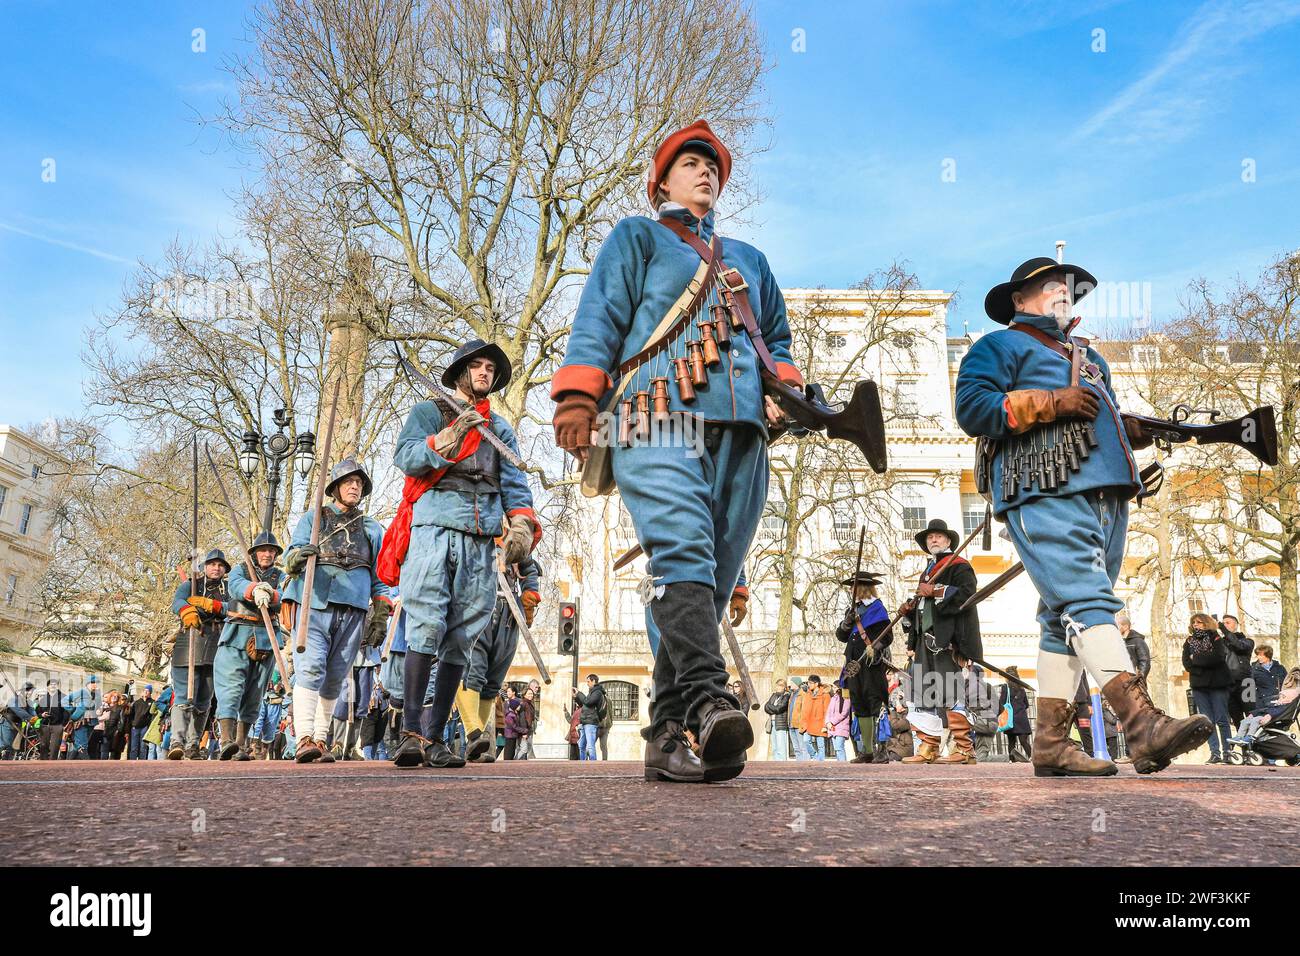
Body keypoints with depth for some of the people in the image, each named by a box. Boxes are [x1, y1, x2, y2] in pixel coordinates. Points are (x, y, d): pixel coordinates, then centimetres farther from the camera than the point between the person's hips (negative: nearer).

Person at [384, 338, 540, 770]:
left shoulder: (500, 428, 25)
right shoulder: (429, 411, 15)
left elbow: (514, 482, 14)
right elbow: (405, 456, -2)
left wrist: (521, 523, -3)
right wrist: (447, 439, -17)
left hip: (481, 540, 4)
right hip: (432, 528, -3)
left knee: (460, 637, -1)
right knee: (427, 625, -15)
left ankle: (434, 738, 1)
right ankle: (410, 731, -12)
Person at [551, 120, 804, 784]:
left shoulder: (749, 260, 36)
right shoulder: (637, 237, 22)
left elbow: (776, 337, 34)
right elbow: (598, 318, 9)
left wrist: (784, 388, 12)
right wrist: (577, 397, -6)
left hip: (740, 432, 5)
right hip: (658, 422, -4)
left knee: (711, 581, -4)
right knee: (682, 551, -27)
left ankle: (670, 736, -2)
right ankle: (707, 704, -39)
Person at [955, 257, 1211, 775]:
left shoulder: (1090, 358, 35)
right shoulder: (1001, 346, 10)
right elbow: (971, 407, -6)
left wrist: (1131, 431, 14)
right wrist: (1049, 402, -12)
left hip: (1108, 495, 8)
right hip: (1047, 495, -8)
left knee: (1066, 619, 3)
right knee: (1087, 601, -22)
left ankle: (1051, 743, 4)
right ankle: (1141, 722, -33)